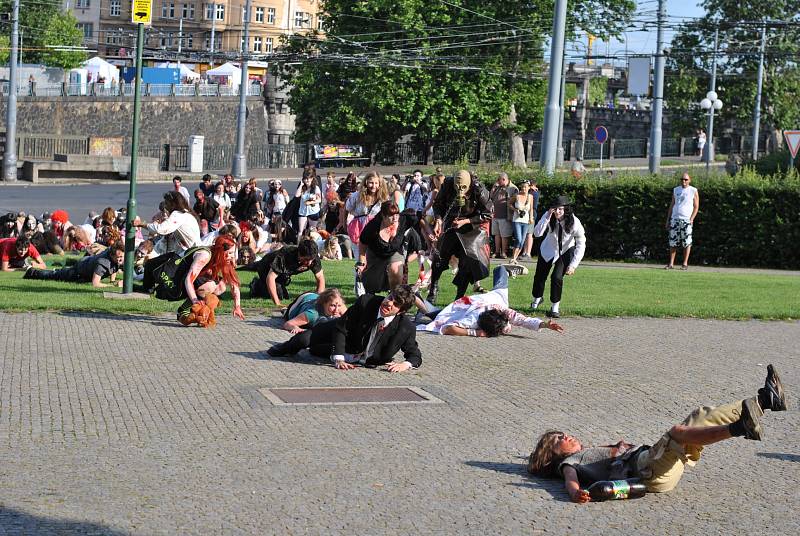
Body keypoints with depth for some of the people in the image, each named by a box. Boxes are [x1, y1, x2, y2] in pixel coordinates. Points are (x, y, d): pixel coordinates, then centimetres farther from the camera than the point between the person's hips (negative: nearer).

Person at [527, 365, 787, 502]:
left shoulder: (591, 451, 36)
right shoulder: (570, 462, 10)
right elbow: (570, 479, -13)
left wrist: (621, 447, 17)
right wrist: (576, 493, -37)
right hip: (647, 471, -9)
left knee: (700, 417, 0)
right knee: (678, 432, -34)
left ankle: (764, 400, -10)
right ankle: (739, 428, -52)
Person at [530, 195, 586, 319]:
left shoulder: (574, 223, -29)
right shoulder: (549, 217, -24)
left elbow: (581, 245, -24)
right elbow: (537, 233, -34)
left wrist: (573, 265, -30)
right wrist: (547, 217, -43)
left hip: (565, 252, -2)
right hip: (548, 250, 2)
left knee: (557, 277, -18)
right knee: (540, 276, 10)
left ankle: (555, 307, 1)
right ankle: (537, 299, 42)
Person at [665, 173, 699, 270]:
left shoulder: (693, 191, 3)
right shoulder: (676, 190, 14)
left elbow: (696, 207, 0)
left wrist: (691, 219, -11)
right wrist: (668, 219, 13)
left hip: (686, 220, -3)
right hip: (675, 219, 3)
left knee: (687, 242, -4)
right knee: (673, 242, 0)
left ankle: (685, 264, 1)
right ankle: (671, 263, 3)